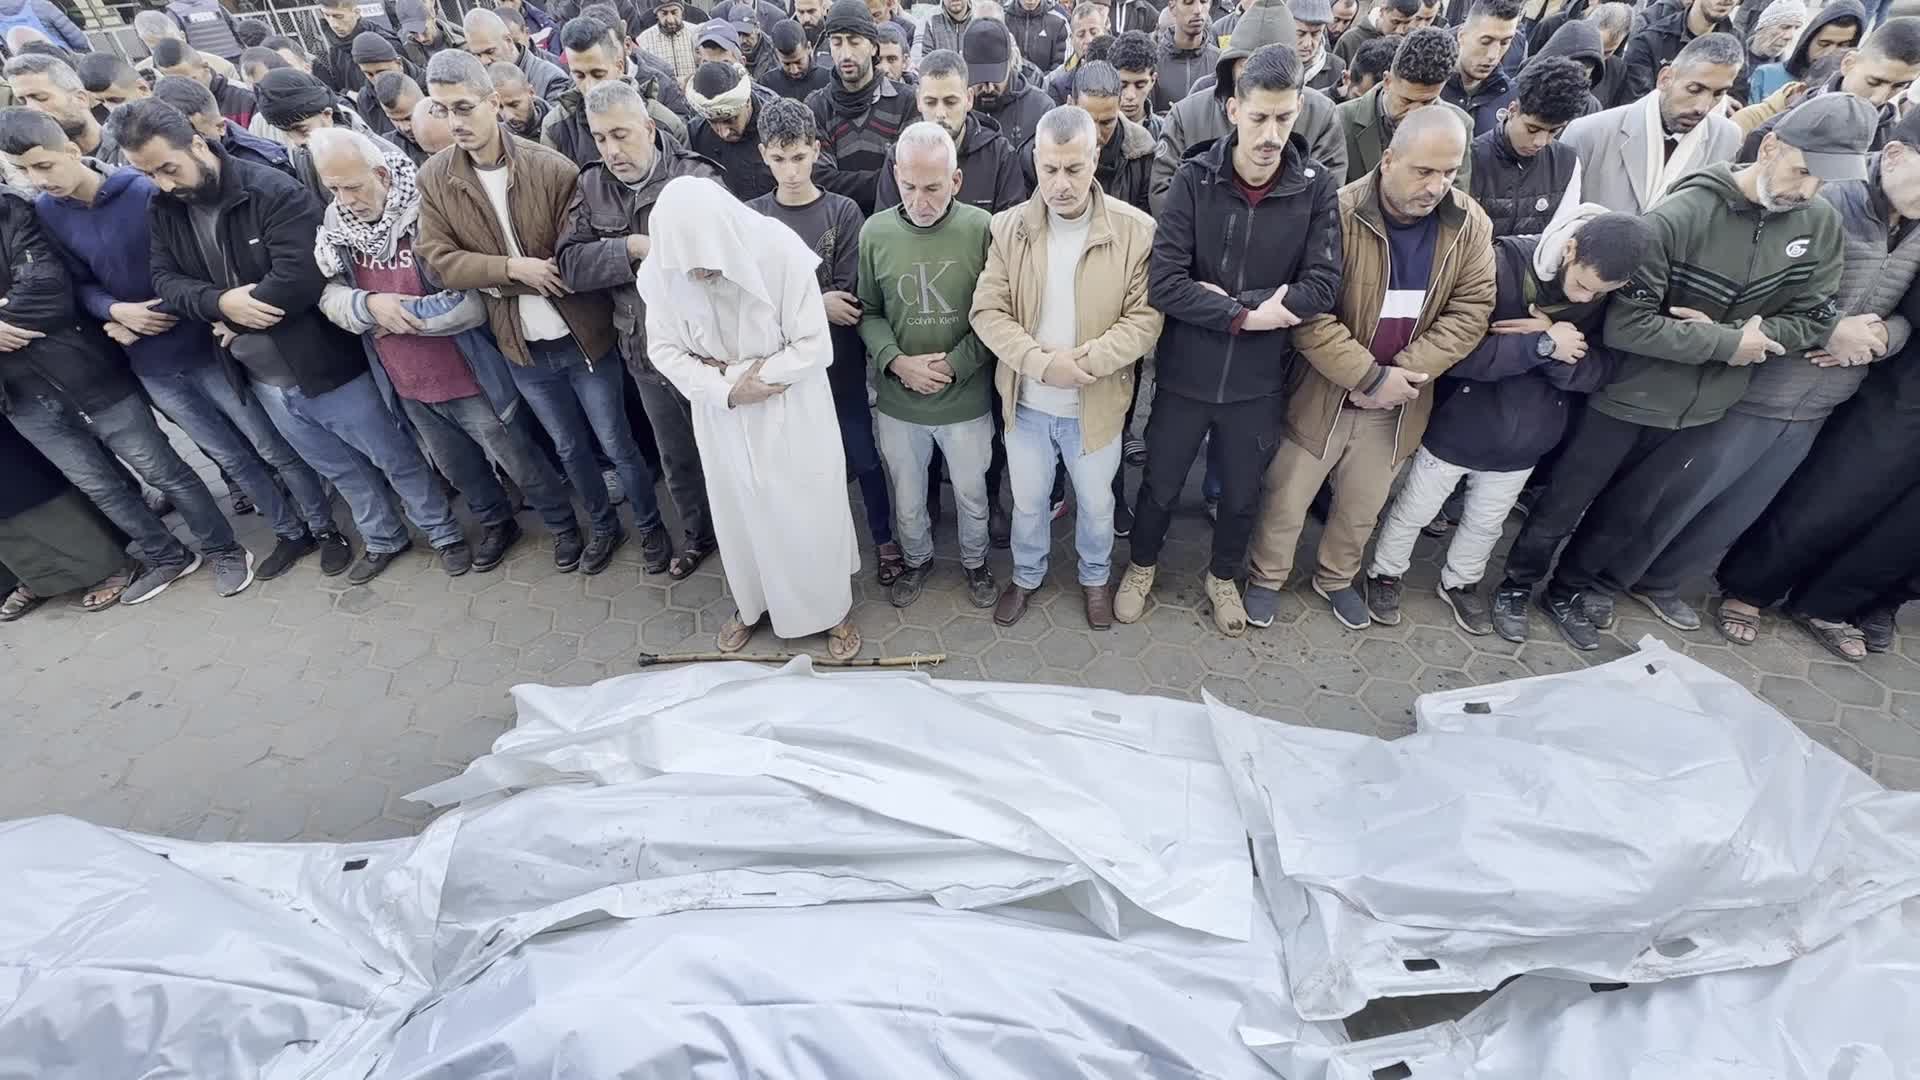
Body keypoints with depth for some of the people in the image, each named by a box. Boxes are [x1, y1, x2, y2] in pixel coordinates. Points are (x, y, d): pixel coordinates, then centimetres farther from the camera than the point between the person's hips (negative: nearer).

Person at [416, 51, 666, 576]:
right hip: (522, 347, 4)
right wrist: (512, 267, -19)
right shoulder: (434, 178, -1)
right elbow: (439, 260, -5)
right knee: (569, 448, 19)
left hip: (582, 336, -4)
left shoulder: (552, 168, -12)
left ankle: (651, 525, 29)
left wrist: (487, 276, -14)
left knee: (616, 444, 8)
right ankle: (604, 526, 40)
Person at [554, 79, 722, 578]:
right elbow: (571, 265, -5)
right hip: (645, 351, 5)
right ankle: (699, 534, 41)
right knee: (675, 456, 20)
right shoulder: (592, 187, 4)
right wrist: (632, 247, -18)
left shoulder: (697, 179, -13)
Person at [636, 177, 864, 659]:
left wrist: (735, 372, -19)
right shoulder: (661, 270, -15)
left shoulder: (782, 254, -23)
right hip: (721, 416, 3)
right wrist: (725, 389, -20)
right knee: (739, 514, 18)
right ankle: (751, 603, 43)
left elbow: (815, 348, -20)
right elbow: (663, 350, -4)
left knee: (808, 514, 9)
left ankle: (833, 609, 32)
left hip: (791, 413, -3)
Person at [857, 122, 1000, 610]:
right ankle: (917, 559, 48)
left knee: (971, 494, 18)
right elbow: (868, 311, 2)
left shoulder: (981, 228, -12)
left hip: (967, 399, -1)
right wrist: (896, 361, -14)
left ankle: (974, 560, 47)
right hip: (897, 400, 2)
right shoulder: (875, 231, -6)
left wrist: (954, 365, -16)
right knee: (907, 498, 19)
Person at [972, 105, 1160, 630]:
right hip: (1026, 402, 1)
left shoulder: (1136, 230, -11)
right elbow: (987, 311, -9)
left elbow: (1145, 318, -12)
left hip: (1097, 405, -1)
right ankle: (1026, 576, 45)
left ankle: (1095, 577, 46)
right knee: (1028, 502, 20)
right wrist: (1041, 362, -22)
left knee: (1096, 503, 19)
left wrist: (1085, 361, -25)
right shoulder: (1008, 227, -6)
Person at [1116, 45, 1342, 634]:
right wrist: (1246, 314, -20)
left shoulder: (1318, 188, -6)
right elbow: (1163, 283, -18)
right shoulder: (1194, 179, -10)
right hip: (1185, 374, -1)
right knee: (1160, 487, 15)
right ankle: (1143, 565, 43)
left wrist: (1226, 297, -18)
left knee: (1242, 495, 19)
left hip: (1259, 381, 2)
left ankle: (1222, 577, 46)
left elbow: (1321, 287, -13)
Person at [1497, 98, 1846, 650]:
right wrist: (1730, 343, -19)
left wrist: (1735, 333, -16)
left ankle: (1572, 594, 37)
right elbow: (1625, 325, -23)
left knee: (1631, 516, 18)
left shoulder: (1821, 222, -5)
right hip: (1626, 398, -5)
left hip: (1701, 412, 5)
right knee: (1563, 505, 9)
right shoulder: (1678, 216, -21)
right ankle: (1516, 583, 31)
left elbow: (1813, 321, 0)